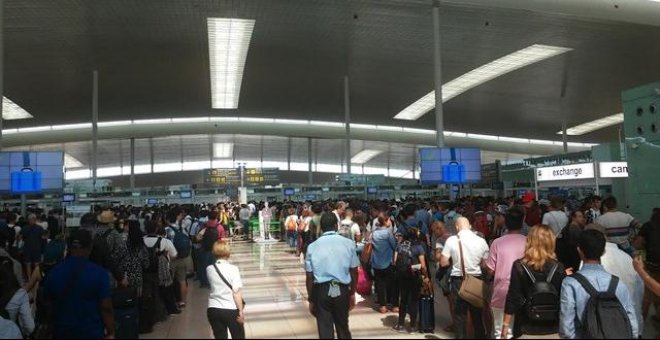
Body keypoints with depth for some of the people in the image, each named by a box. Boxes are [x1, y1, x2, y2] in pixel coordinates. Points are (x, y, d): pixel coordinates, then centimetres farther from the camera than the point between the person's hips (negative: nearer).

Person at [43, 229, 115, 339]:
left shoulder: (53, 273, -2)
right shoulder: (99, 273, -15)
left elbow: (49, 304, 11)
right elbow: (106, 308, -13)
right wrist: (110, 333, -4)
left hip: (62, 332, 4)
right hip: (91, 332, -4)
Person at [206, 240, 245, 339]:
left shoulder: (209, 269, -1)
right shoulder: (233, 269, -12)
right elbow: (236, 293, -14)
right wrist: (241, 311, -9)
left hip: (213, 310, 3)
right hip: (231, 310, -3)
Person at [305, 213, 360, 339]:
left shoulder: (313, 247, -3)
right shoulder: (348, 243, -1)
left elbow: (309, 277, -1)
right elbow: (354, 272, 3)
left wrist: (311, 299, 10)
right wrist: (352, 293, 15)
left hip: (321, 291, -1)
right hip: (342, 290, 1)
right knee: (343, 328, 19)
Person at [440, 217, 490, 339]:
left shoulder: (451, 240, -9)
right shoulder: (481, 241, -4)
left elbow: (443, 263, -8)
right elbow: (485, 264, 1)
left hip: (458, 280, -1)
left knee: (460, 313, 9)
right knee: (477, 313, 15)